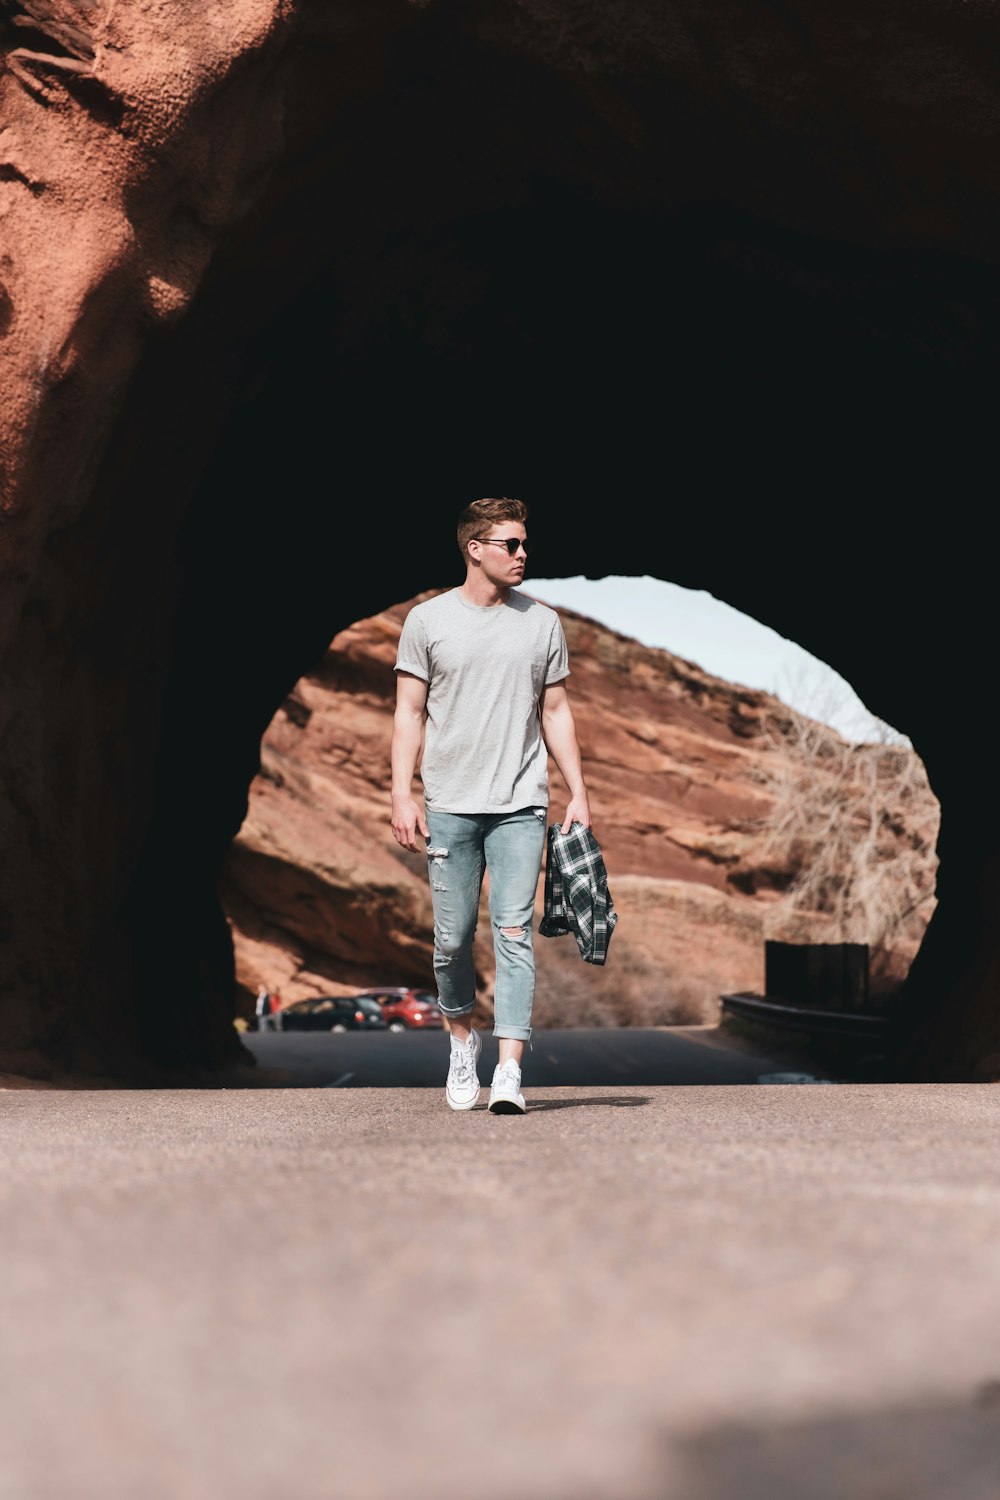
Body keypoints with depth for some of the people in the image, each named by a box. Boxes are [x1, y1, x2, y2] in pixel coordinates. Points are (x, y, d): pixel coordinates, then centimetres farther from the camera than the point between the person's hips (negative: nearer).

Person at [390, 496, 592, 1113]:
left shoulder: (542, 622, 8)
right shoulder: (428, 620, 4)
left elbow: (556, 713, 12)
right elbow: (410, 713, 5)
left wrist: (579, 794, 6)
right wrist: (403, 796, -4)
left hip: (521, 805, 0)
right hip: (450, 805, 0)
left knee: (515, 933, -8)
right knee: (453, 938, 4)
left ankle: (510, 1072, -10)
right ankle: (462, 1039, 29)